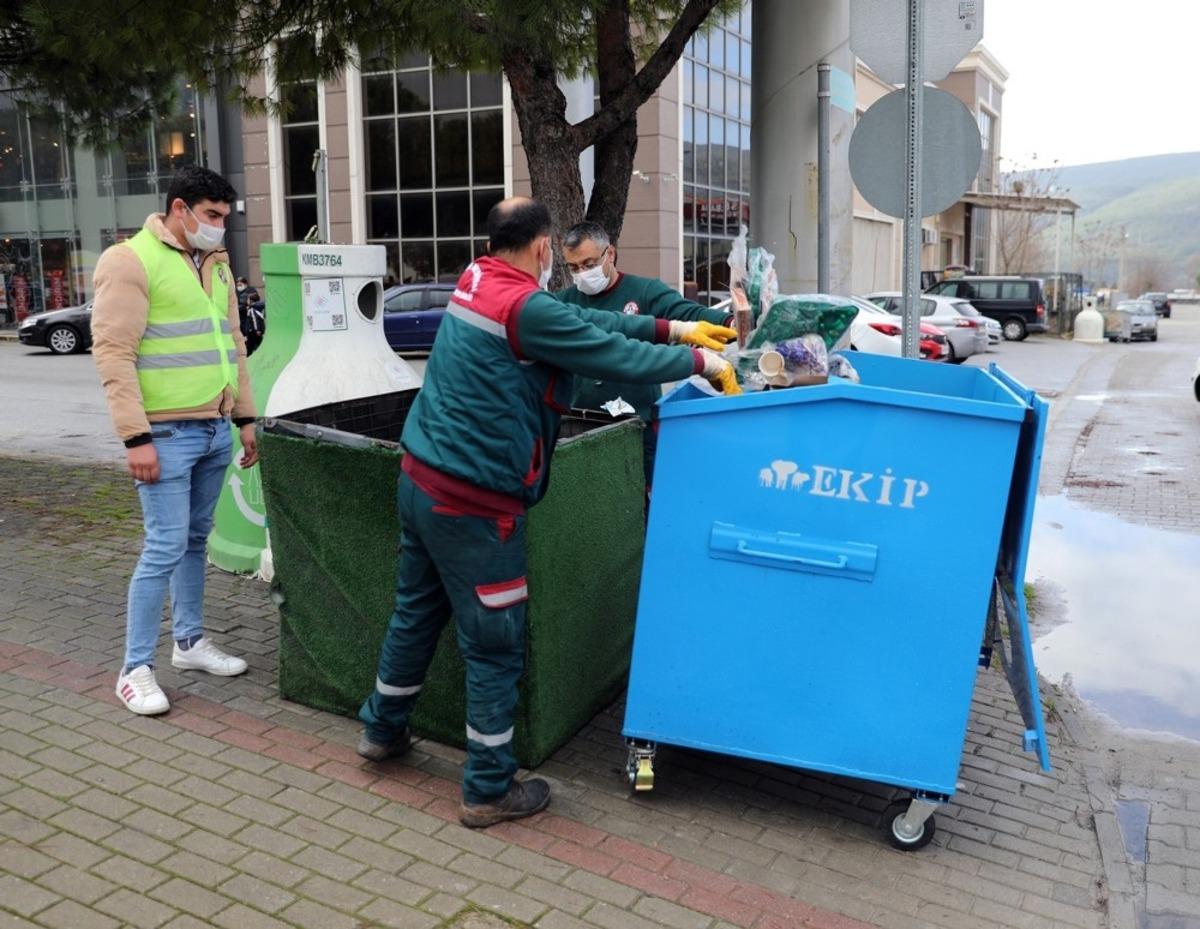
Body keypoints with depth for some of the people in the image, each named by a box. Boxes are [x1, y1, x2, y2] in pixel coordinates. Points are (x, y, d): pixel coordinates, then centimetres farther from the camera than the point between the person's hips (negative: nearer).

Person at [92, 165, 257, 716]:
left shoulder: (216, 264, 14)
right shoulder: (130, 262, -10)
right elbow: (113, 352, -15)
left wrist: (245, 418, 17)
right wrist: (136, 437, -19)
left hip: (216, 431, 7)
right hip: (167, 434, -7)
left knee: (196, 540, 15)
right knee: (166, 547, -6)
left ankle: (190, 641, 29)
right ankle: (135, 669, 6)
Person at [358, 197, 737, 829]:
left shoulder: (476, 281, 8)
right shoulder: (526, 307, -19)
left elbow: (584, 321, 10)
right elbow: (619, 357, -15)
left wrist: (671, 327, 10)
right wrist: (702, 361, 0)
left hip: (420, 480, 9)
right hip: (473, 502, -9)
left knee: (416, 611, 25)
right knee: (494, 644, 4)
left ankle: (382, 729, 44)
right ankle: (489, 791, 18)